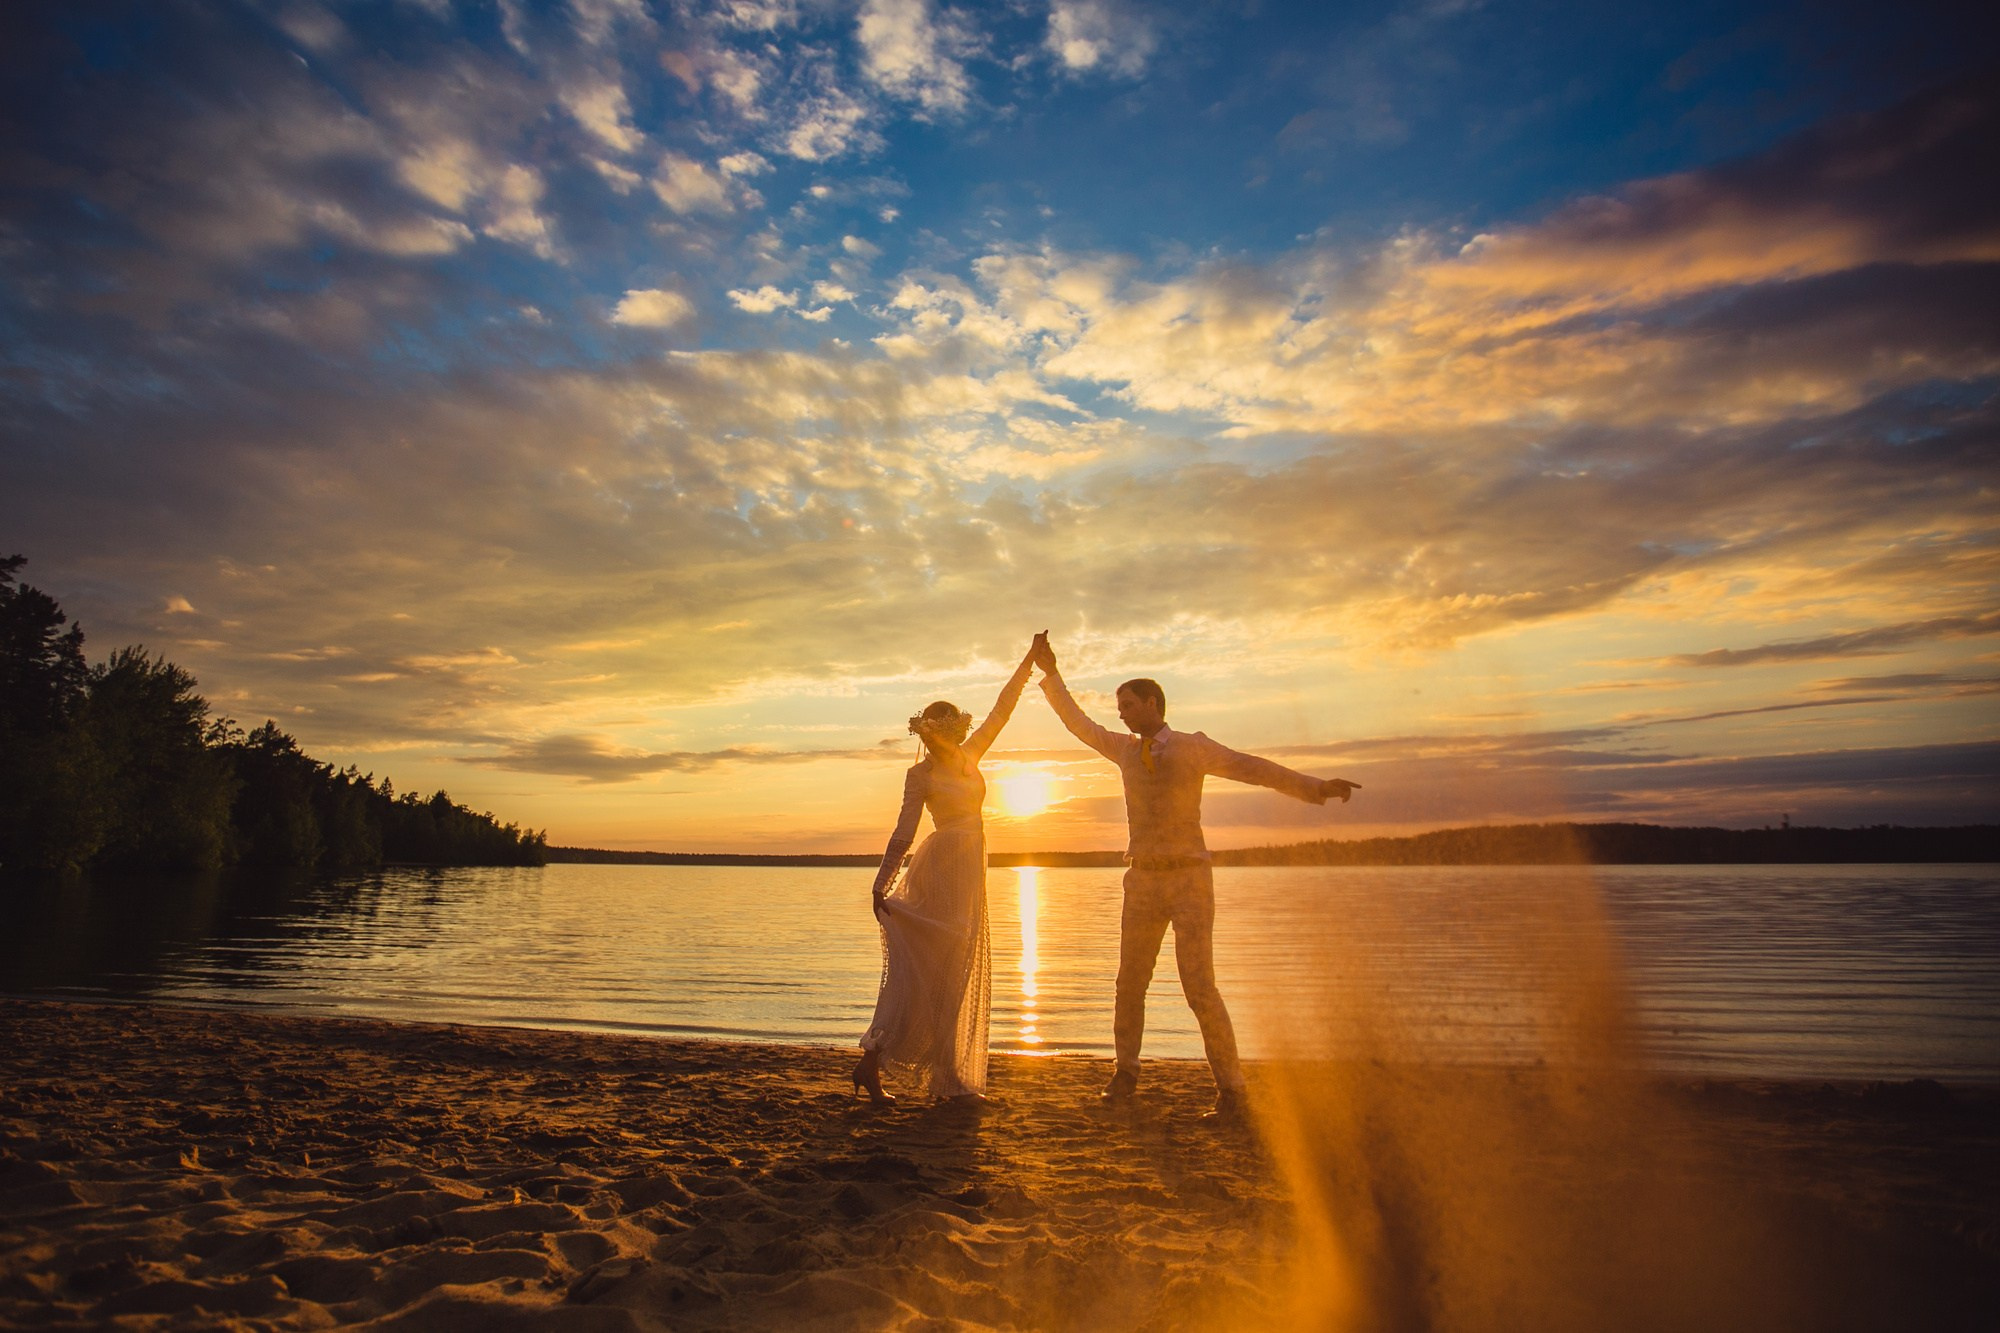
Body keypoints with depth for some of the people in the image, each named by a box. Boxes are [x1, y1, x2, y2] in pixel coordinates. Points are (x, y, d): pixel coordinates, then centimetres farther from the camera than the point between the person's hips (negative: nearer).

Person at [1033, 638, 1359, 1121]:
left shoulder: (1193, 747, -4)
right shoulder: (1125, 749, 8)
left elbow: (1254, 768, -10)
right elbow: (1078, 723, 16)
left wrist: (1315, 786, -20)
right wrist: (1051, 674, 13)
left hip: (1189, 880, -4)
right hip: (1143, 882, 5)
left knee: (1199, 988, -9)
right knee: (1130, 984, 10)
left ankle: (1230, 1090, 8)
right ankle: (1126, 1072, 30)